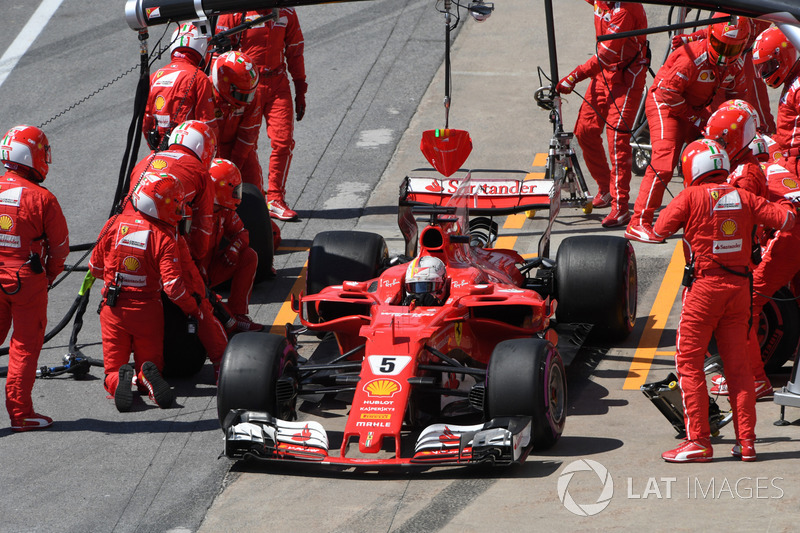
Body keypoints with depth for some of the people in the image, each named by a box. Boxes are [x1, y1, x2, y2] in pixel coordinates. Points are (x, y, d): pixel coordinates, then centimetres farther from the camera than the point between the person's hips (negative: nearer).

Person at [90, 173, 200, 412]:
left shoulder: (115, 224, -4)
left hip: (113, 309, 2)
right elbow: (172, 286, -18)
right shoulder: (164, 237, -14)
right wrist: (193, 309, 0)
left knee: (113, 369, 12)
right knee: (151, 363, 16)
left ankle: (119, 381, -25)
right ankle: (147, 377, -21)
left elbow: (95, 268, 7)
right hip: (147, 311, -2)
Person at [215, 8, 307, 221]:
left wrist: (300, 91, 13)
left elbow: (294, 52, 14)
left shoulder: (286, 12, 4)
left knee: (284, 141, -7)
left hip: (278, 85, 3)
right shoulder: (233, 12, -8)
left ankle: (275, 200, 1)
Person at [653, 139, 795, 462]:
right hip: (740, 287, 5)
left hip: (704, 287, -5)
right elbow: (785, 220, 5)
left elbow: (659, 231, -6)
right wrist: (788, 208, 29)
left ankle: (699, 441, -1)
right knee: (737, 365, 12)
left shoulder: (691, 197, -8)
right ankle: (746, 441, 11)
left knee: (689, 363, 3)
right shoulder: (743, 197, 5)